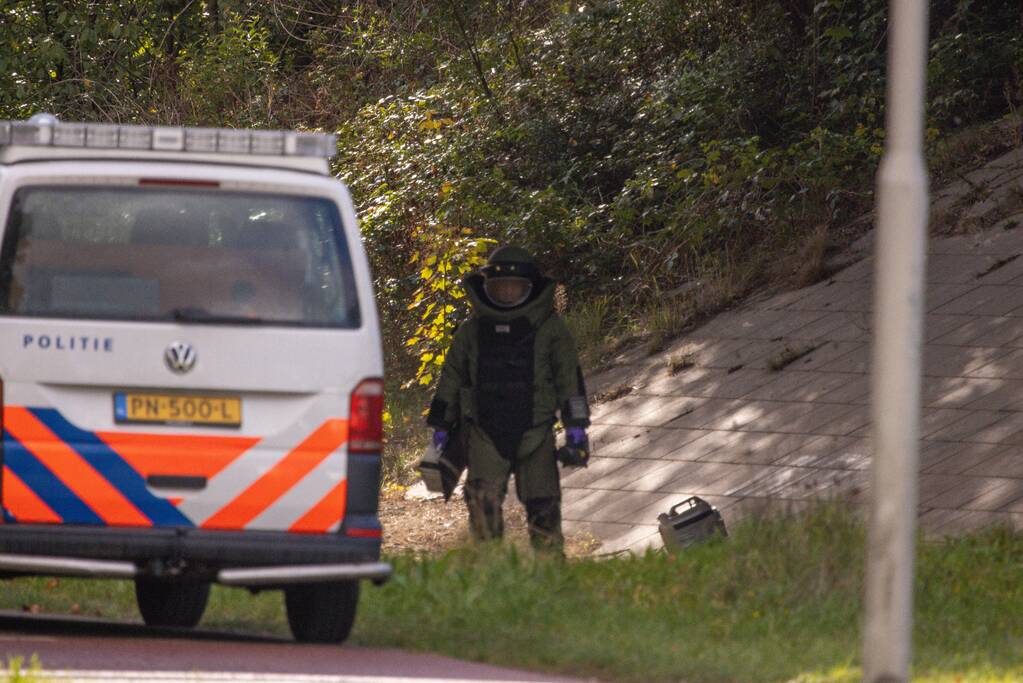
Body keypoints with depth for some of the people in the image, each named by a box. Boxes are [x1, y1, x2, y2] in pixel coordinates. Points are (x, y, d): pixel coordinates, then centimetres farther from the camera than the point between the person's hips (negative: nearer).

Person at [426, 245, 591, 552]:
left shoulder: (550, 328, 5)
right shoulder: (472, 331, 11)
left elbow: (569, 377, 5)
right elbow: (451, 379, 17)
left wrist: (575, 427, -1)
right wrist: (441, 428, 15)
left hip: (535, 435, -1)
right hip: (485, 436, 1)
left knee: (543, 506, -2)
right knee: (484, 504, -14)